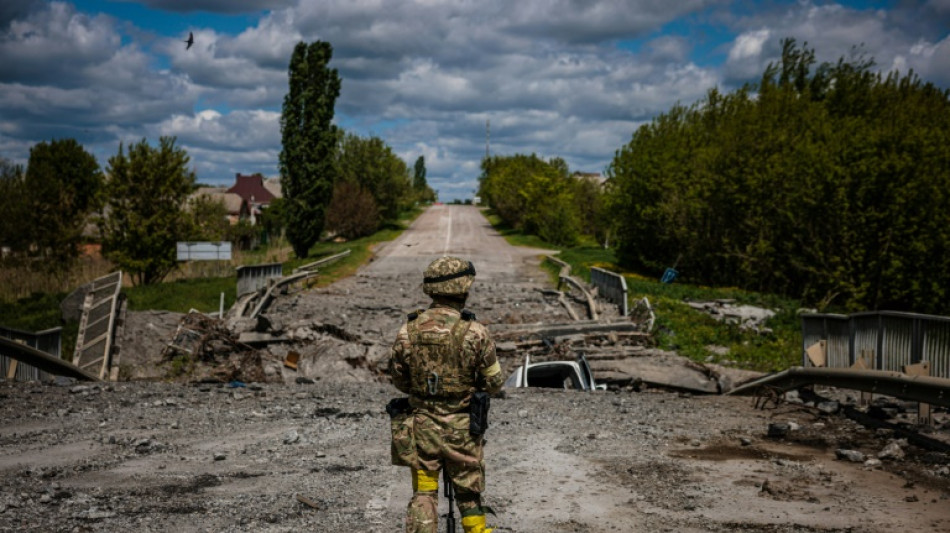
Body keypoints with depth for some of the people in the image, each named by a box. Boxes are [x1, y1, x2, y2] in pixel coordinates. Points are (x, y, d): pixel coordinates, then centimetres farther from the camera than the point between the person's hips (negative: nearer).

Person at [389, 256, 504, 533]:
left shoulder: (407, 331, -5)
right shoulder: (475, 333, -15)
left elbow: (399, 380, 6)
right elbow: (494, 383, -6)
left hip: (421, 427, 2)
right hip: (462, 429, -2)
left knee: (423, 495, 11)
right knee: (469, 496, 13)